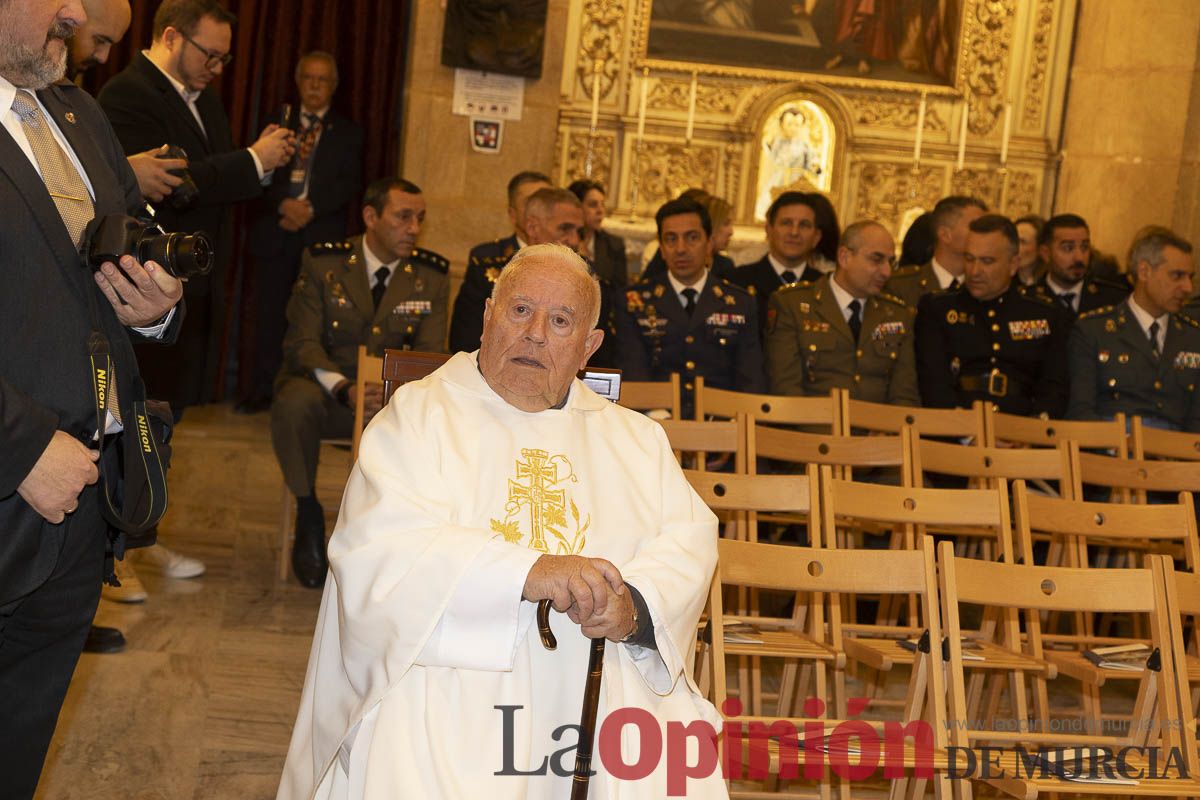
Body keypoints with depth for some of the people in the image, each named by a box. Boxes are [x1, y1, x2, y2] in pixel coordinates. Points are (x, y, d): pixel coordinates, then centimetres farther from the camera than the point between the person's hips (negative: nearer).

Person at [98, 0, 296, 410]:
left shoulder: (204, 97, 17)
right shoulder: (126, 95, -12)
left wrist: (261, 157, 0)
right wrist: (253, 160, -17)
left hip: (200, 291, 9)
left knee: (172, 409, 10)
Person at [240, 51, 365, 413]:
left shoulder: (347, 132, 12)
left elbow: (350, 184, 1)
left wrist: (310, 208, -12)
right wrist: (284, 204, -12)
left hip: (322, 236, -1)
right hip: (275, 232, 2)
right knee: (269, 314, -1)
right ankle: (261, 391, 5)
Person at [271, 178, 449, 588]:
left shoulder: (431, 275, 2)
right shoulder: (323, 262, -4)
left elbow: (429, 353, -2)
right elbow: (302, 343, -10)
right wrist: (344, 390, -31)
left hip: (395, 399, 2)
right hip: (325, 389, -2)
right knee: (295, 402, -36)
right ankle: (308, 512, -11)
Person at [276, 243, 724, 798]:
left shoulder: (636, 440, 19)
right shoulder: (419, 416, 5)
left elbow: (689, 541, 8)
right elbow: (378, 548, -10)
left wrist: (637, 607, -15)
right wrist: (529, 573, -21)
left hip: (604, 689, 4)